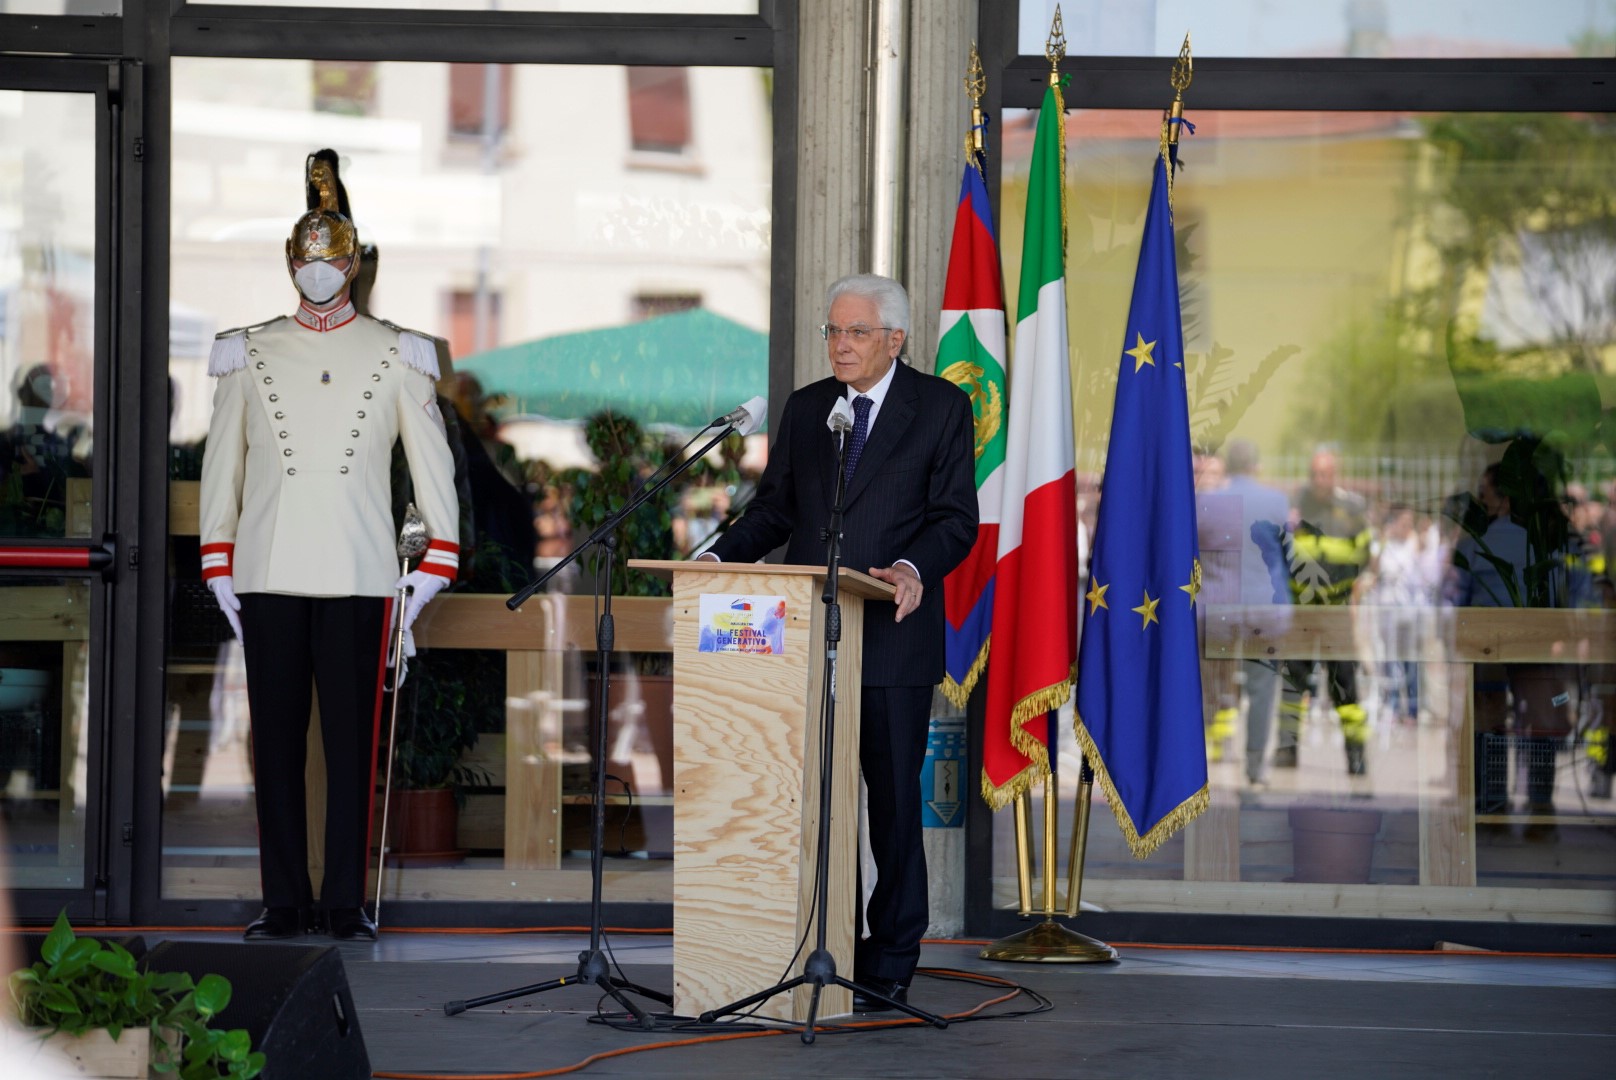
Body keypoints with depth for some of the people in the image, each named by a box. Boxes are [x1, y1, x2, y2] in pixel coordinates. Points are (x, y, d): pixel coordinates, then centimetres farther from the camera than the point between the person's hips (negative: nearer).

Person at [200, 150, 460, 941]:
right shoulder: (250, 354, 10)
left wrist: (438, 563, 2)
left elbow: (432, 460, 8)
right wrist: (218, 568, 7)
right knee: (275, 738, 2)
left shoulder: (394, 356, 7)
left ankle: (346, 904, 4)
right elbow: (221, 464, 12)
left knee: (351, 737, -1)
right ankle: (284, 901, 8)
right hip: (268, 574, 1)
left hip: (358, 577, -1)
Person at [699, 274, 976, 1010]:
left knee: (894, 796, 1)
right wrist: (721, 556, -3)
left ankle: (889, 963, 8)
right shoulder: (804, 409, 14)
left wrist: (915, 568, -23)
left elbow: (956, 518, -4)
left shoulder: (940, 407, 1)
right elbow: (775, 508, 15)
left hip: (893, 636, -4)